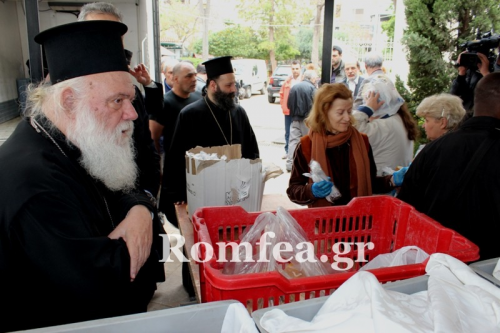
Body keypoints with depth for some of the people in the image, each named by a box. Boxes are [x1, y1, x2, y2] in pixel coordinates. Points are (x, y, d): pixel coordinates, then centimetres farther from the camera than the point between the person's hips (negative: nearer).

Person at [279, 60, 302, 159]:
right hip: (288, 111, 4)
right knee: (288, 132, 11)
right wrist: (283, 105, 7)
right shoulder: (287, 80, 8)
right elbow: (282, 93, 15)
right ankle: (287, 151, 21)